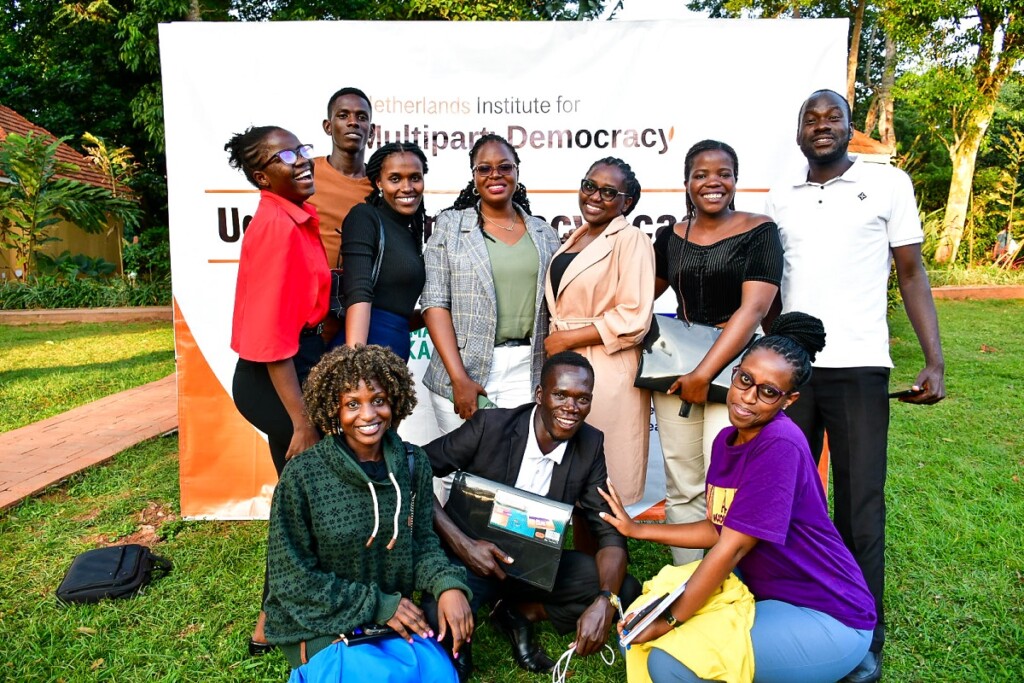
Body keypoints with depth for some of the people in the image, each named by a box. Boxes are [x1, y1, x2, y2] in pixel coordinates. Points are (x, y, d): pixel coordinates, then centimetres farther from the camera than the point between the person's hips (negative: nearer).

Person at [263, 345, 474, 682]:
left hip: (393, 615, 4)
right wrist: (377, 605, -15)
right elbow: (293, 578, -12)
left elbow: (422, 541, 4)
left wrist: (448, 584, -16)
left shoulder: (413, 464, -4)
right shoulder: (303, 475, -17)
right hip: (319, 623, -4)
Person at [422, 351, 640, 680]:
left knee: (626, 593, -14)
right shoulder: (490, 425, -19)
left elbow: (609, 532, -7)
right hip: (472, 554, -3)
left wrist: (604, 602, -26)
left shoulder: (591, 446, -9)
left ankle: (520, 612, 1)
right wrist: (461, 543, -26)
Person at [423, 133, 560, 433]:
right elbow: (435, 302, -4)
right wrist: (459, 378, -13)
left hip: (528, 373, 2)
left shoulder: (544, 233, 11)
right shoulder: (450, 225, 3)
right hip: (465, 370, -2)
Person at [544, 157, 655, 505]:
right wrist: (553, 342, 9)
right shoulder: (576, 238, 15)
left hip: (608, 372, -8)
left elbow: (633, 320, -17)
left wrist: (565, 339, -13)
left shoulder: (631, 239, -9)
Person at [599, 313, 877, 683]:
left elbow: (731, 547, -23)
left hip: (827, 618, -8)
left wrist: (671, 619, -16)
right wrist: (637, 529, 8)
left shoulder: (781, 446, -25)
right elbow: (718, 530, 8)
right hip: (764, 592, 8)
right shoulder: (727, 440, 2)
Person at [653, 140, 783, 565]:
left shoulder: (759, 232, -2)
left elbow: (753, 308, -12)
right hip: (673, 364, 4)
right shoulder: (671, 238, 11)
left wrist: (705, 373, -17)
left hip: (733, 363, -4)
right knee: (682, 487, 6)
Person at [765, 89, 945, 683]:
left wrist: (935, 361, -6)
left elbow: (912, 273, 2)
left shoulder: (888, 184, 3)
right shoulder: (781, 196, 11)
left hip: (858, 367, -3)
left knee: (861, 505, 2)